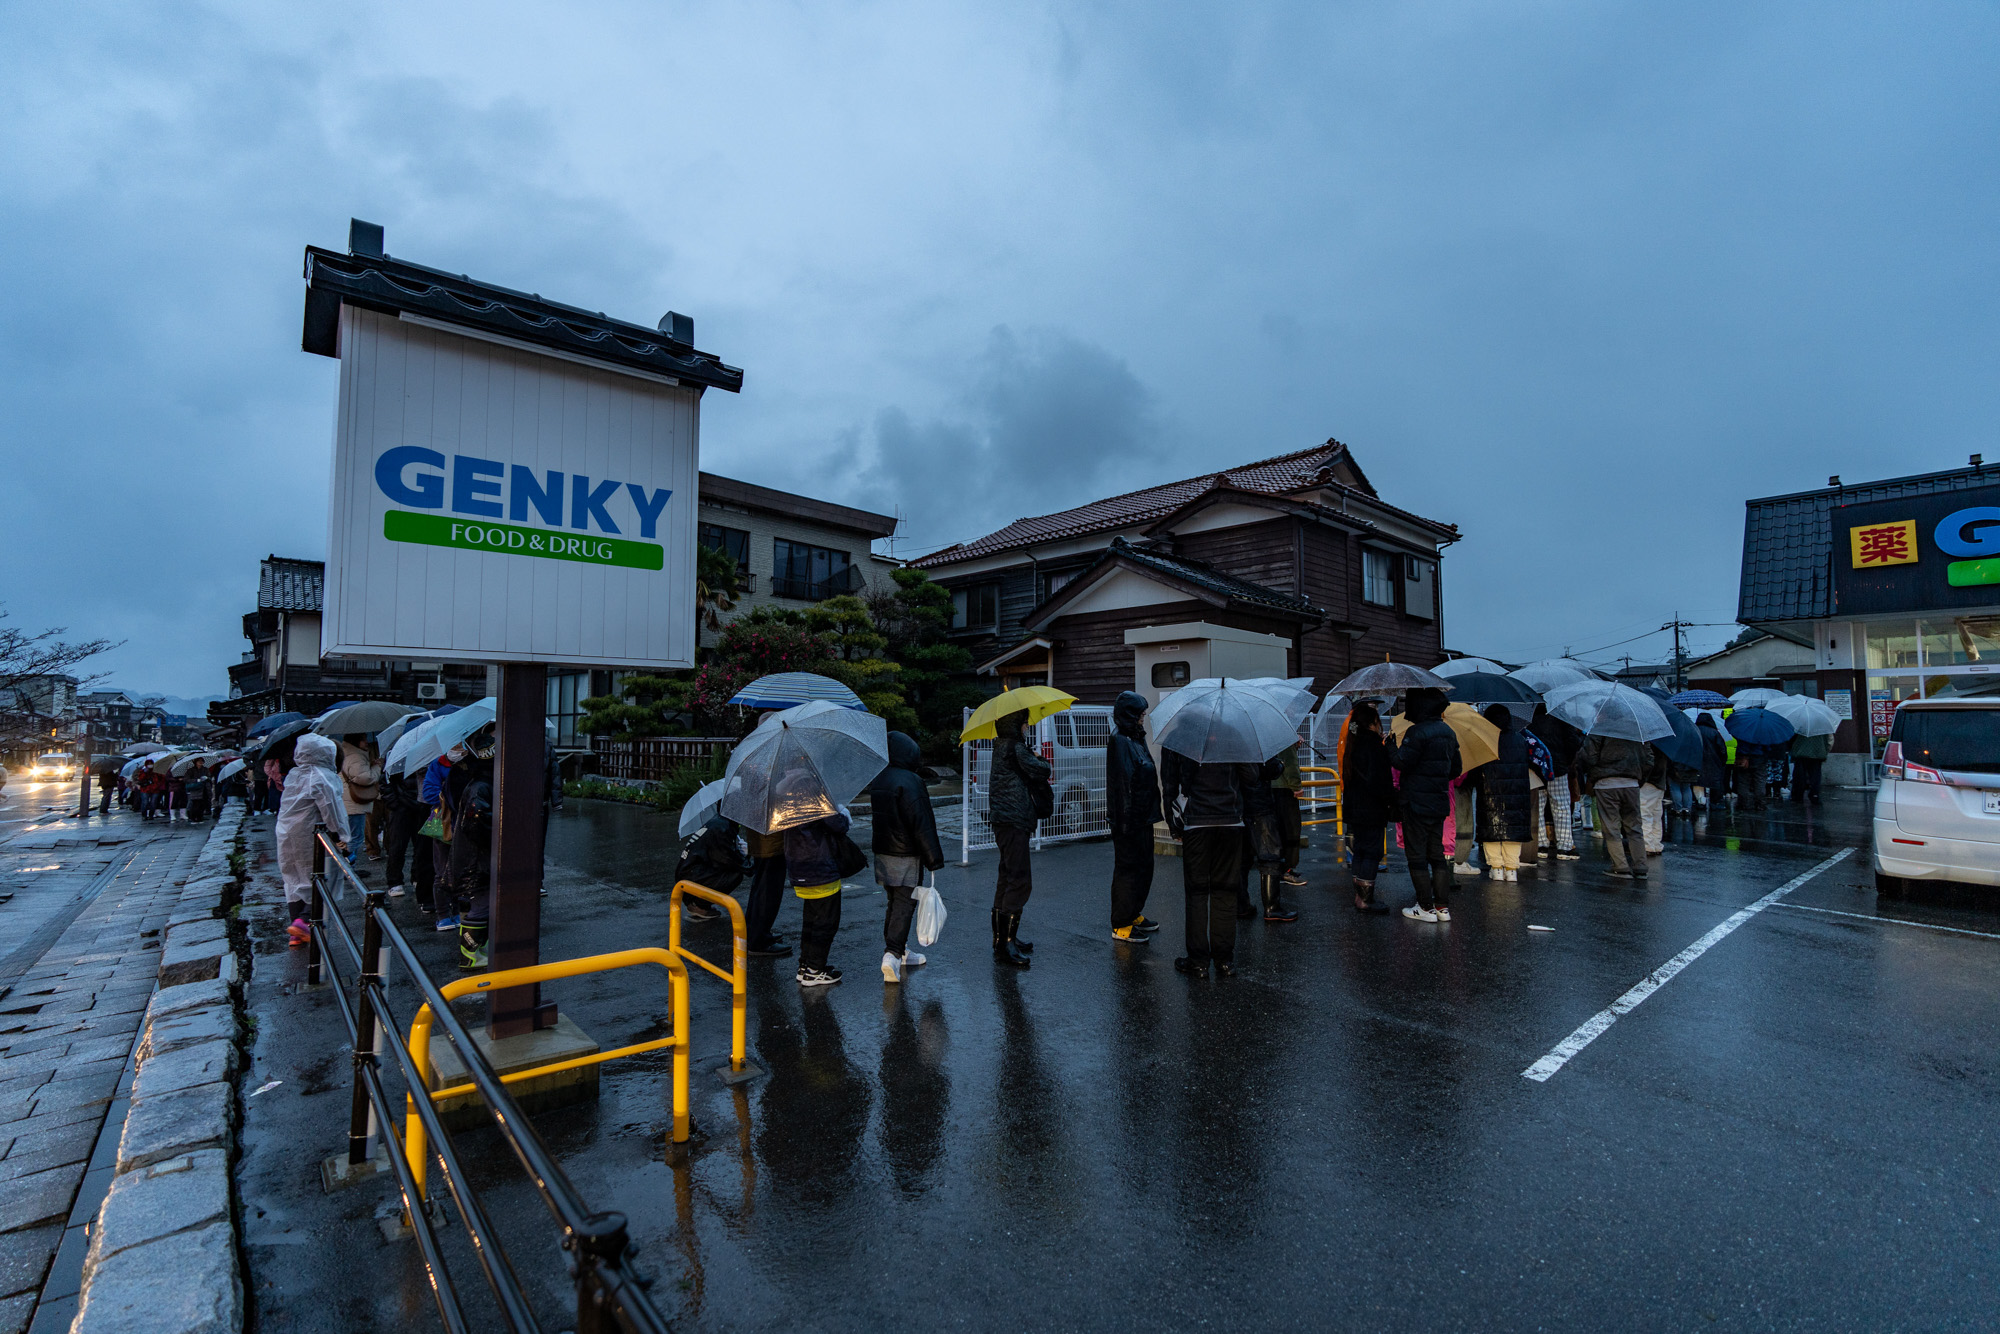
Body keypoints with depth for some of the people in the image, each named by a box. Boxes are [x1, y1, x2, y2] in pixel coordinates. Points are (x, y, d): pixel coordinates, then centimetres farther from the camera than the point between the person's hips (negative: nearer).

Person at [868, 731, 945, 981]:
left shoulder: (877, 781, 8)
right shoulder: (911, 782, -17)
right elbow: (922, 824, -18)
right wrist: (933, 858, -15)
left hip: (882, 853, 8)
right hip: (906, 857, -8)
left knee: (894, 903, 17)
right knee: (904, 905, -1)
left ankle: (900, 952, 27)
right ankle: (893, 953, -11)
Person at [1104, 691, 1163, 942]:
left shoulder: (1136, 740, 14)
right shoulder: (1119, 742, -16)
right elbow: (1123, 783, -21)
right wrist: (1127, 820, -23)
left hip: (1143, 817, 10)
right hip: (1129, 818, -10)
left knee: (1143, 867, 17)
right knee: (1128, 869, -2)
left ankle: (1134, 915, 31)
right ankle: (1121, 926, 7)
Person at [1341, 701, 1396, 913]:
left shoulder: (1352, 745, 11)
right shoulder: (1374, 745, -16)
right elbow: (1379, 782, -20)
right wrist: (1392, 798, -7)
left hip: (1354, 808, 9)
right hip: (1372, 811, -9)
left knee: (1360, 850, 14)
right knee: (1373, 852, -2)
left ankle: (1359, 896, 20)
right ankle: (1365, 900, 1)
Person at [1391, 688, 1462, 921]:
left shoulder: (1417, 732, -17)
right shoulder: (1448, 732, 11)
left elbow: (1401, 762, -19)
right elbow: (1456, 769, 17)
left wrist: (1391, 747, -2)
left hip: (1416, 803, -8)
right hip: (1439, 803, 8)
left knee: (1417, 855, 0)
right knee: (1437, 854, 14)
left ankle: (1426, 907, 3)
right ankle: (1443, 906, 16)